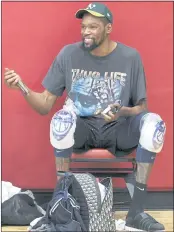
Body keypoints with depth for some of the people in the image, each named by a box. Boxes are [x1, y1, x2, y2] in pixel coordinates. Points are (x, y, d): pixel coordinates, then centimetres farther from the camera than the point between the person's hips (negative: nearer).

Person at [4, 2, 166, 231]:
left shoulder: (130, 57, -5)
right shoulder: (68, 54, -4)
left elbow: (141, 107, -2)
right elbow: (45, 105, -2)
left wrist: (122, 112, -24)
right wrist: (22, 87, -21)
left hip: (118, 130, 0)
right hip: (81, 129, 0)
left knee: (153, 122, -30)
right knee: (63, 116, -34)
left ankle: (136, 212, -24)